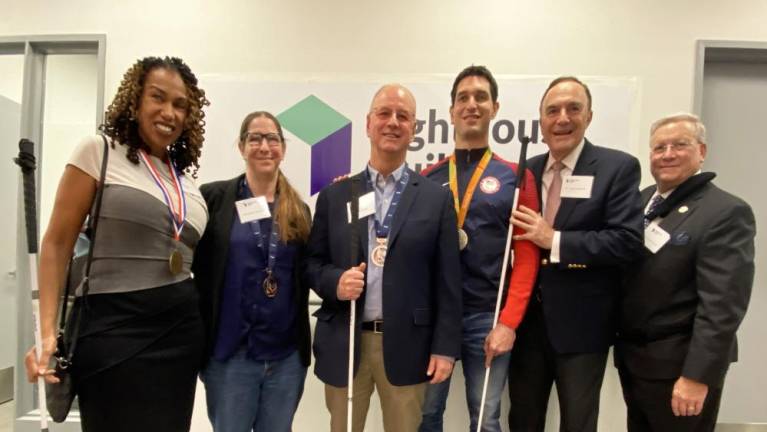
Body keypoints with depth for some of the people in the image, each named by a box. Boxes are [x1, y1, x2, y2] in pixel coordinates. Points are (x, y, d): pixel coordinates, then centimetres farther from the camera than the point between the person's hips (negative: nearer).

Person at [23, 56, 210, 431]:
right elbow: (57, 244, -5)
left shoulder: (186, 178, 12)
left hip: (181, 328, 5)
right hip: (111, 325, -5)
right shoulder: (99, 152, -3)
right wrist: (48, 331, -12)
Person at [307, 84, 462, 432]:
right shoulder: (334, 196, 4)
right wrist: (335, 282, -15)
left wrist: (445, 347, -4)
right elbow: (313, 262, 6)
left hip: (407, 345, -1)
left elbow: (447, 281, -1)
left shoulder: (437, 198, 1)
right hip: (344, 344, 1)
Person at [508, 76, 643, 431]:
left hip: (581, 325, -4)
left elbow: (628, 241, -17)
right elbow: (515, 238, 9)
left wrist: (554, 239, -21)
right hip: (526, 320, 4)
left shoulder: (618, 168, -7)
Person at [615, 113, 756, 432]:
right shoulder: (640, 200, 6)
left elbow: (722, 305, -20)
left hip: (678, 366, -6)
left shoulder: (727, 212, -14)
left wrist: (697, 376, -21)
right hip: (631, 357, 6)